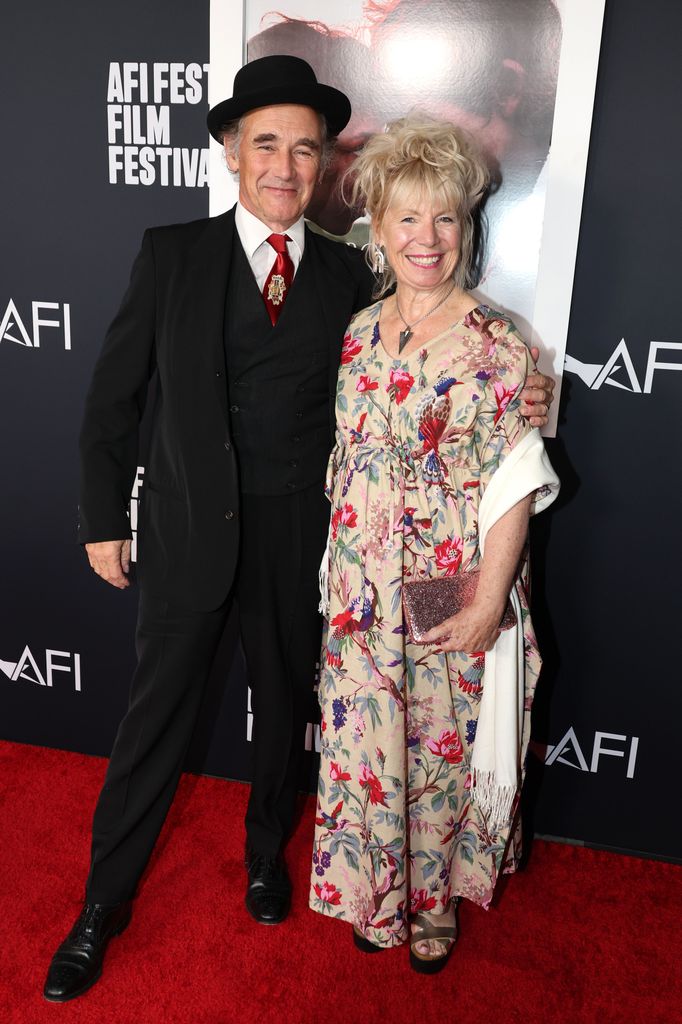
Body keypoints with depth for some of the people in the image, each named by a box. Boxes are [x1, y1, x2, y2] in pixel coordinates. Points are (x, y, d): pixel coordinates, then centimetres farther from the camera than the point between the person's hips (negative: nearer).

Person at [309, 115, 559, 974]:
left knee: (442, 751, 13)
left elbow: (514, 489, -12)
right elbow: (344, 464, 10)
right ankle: (378, 897, 42)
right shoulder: (359, 333, 4)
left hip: (454, 600, -4)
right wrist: (340, 575, 10)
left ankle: (435, 904, 41)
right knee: (363, 748, 15)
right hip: (361, 594, 4)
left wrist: (487, 605, -16)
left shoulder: (496, 347, -11)